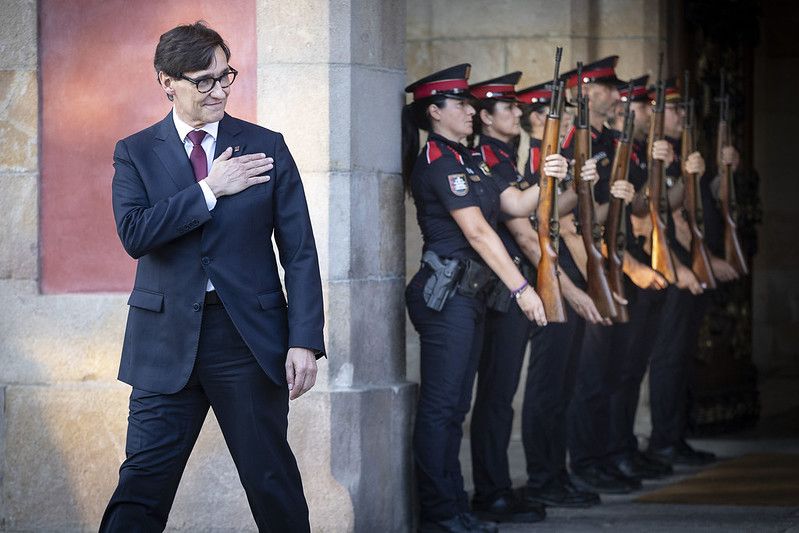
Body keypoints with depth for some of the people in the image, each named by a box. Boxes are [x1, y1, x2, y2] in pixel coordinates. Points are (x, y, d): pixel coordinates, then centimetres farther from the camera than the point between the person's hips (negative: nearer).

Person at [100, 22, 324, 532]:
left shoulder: (266, 147, 4)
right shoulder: (135, 154, 5)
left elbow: (299, 251, 2)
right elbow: (134, 234, -13)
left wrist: (305, 341, -7)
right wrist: (209, 189, -13)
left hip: (250, 336, 0)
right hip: (167, 343, 0)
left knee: (274, 482, 6)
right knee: (141, 488, -3)